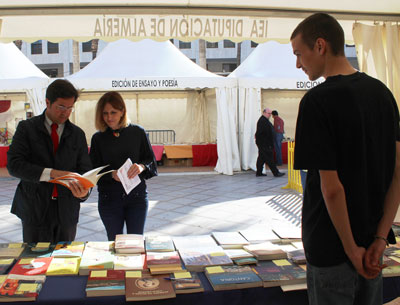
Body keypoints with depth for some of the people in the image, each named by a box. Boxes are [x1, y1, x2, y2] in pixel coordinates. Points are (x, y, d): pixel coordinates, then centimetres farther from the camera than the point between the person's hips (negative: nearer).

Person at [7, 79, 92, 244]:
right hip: (35, 209, -2)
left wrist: (84, 191, -17)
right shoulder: (27, 128, 1)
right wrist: (51, 173, -21)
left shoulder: (77, 134, 8)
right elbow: (13, 165, -10)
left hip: (66, 211, 2)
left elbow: (85, 170, 6)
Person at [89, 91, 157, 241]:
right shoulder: (98, 138, 2)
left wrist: (141, 166, -19)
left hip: (136, 196, -1)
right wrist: (112, 175, -18)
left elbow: (152, 161, 3)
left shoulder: (138, 133, 1)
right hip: (109, 199, 1)